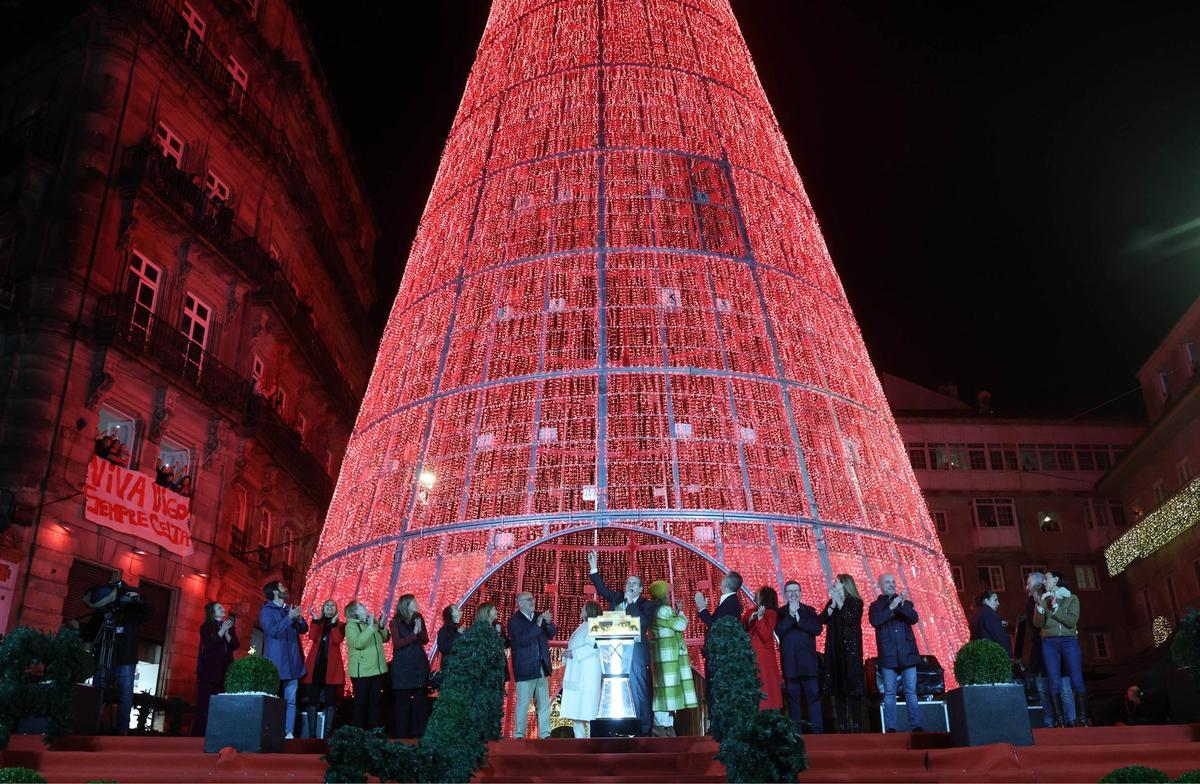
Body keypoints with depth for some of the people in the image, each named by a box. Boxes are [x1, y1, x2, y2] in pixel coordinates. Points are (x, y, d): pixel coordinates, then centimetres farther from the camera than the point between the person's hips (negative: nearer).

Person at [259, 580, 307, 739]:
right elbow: (272, 630, -15)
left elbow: (304, 629, 13)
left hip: (291, 662, 5)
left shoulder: (291, 608, 15)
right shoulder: (266, 610, -2)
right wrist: (289, 618, -20)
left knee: (291, 699, 1)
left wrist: (299, 618, -7)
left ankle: (289, 732, 1)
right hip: (274, 662, -5)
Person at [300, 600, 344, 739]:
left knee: (330, 701, -2)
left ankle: (327, 734, -1)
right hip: (315, 664, 2)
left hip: (331, 666, -1)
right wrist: (316, 620, -11)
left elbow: (337, 640, -10)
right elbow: (312, 636, -6)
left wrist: (333, 622, -11)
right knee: (312, 700, -1)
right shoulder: (317, 623, 16)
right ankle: (311, 734, 2)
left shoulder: (340, 626, 11)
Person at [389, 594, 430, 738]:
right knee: (403, 702, 0)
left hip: (419, 665, 4)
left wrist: (420, 630, -13)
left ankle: (419, 734, 15)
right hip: (403, 668, -4)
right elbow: (397, 644, -12)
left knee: (421, 701, 7)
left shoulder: (418, 618, 8)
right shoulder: (396, 622, -5)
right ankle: (402, 735, 7)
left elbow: (425, 640, 6)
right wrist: (414, 633, -18)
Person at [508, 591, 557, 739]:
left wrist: (549, 623, -12)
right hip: (526, 669, -6)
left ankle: (544, 734, 18)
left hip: (542, 667, 7)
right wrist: (538, 624, -26)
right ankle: (518, 735, 8)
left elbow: (551, 634, 9)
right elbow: (522, 640, -22)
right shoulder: (514, 620, -10)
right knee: (523, 703, -2)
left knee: (544, 703, 11)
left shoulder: (538, 617, 9)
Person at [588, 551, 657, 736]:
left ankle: (644, 730, 5)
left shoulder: (648, 604, 2)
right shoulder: (617, 598, 14)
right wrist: (593, 567, -2)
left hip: (636, 654, -4)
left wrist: (631, 602, -11)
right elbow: (602, 588, 8)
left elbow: (643, 622, -13)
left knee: (639, 692, -1)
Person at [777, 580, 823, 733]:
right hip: (789, 662, 0)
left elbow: (817, 629, -5)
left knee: (813, 695, -2)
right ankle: (795, 730, 6)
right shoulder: (780, 613, 6)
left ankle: (817, 729, 1)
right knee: (793, 696, 2)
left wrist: (799, 619, -11)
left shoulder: (809, 610, 10)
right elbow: (779, 631, -9)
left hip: (808, 661, 1)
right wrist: (790, 615, -16)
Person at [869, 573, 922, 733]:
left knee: (911, 692, 0)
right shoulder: (876, 605, 8)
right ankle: (890, 727, -1)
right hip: (888, 654, -2)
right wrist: (891, 608, -14)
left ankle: (915, 725, 2)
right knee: (889, 693, -2)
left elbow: (914, 618, -2)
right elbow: (875, 622, -10)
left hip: (907, 653, 2)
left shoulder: (905, 602, 15)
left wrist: (903, 606, -18)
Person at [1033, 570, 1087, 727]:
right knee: (1055, 684, -3)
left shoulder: (1072, 598, 7)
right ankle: (1060, 720, -3)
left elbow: (1071, 622, -6)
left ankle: (1082, 718, -4)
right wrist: (1040, 606, -11)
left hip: (1069, 641, -2)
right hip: (1049, 643, 2)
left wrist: (1055, 606, -12)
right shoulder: (1043, 599, 14)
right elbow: (1038, 623, 3)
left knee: (1076, 681, -9)